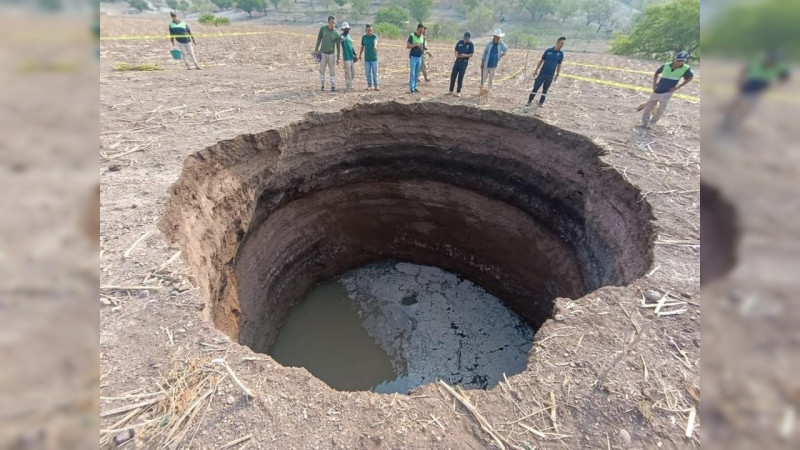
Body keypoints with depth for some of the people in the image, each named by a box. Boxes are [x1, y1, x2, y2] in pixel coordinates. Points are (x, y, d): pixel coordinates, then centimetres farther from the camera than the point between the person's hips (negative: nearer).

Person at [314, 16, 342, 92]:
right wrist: (316, 50, 4)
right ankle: (322, 85, 16)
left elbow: (338, 46, -2)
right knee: (322, 70, 6)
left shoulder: (336, 34, -7)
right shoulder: (323, 28, -4)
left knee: (332, 71, 0)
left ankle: (333, 86, 7)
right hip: (322, 53, 1)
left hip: (331, 54, -1)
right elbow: (319, 39, 3)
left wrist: (338, 58, -3)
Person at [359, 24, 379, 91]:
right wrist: (360, 54, 16)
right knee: (368, 73, 4)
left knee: (375, 72, 0)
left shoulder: (375, 36, -3)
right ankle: (369, 85, 15)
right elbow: (362, 46, 16)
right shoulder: (364, 37, 6)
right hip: (367, 58, 2)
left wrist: (375, 46, -46)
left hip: (374, 58, -2)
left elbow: (375, 42, -24)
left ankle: (376, 86, 7)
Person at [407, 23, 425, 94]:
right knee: (412, 73, -8)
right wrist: (416, 45, -20)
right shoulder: (412, 36, -6)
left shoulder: (422, 37, 12)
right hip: (413, 57, -6)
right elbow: (407, 46, -12)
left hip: (419, 57, 6)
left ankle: (415, 87, 14)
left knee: (417, 74, 8)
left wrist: (424, 47, 3)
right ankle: (411, 88, -6)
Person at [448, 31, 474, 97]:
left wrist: (465, 55, -23)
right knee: (453, 75, 2)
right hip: (457, 61, 4)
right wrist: (456, 55, -14)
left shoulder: (471, 44, -5)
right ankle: (451, 90, 13)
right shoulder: (460, 42, 3)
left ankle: (458, 92, 7)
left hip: (464, 62, -3)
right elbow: (456, 50, 9)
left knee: (460, 77, -2)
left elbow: (471, 54, -6)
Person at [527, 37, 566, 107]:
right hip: (542, 72, -1)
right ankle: (530, 101, 6)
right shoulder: (548, 50, -1)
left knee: (545, 89, 8)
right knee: (536, 87, -2)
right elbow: (541, 60, 5)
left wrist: (557, 75, 7)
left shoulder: (561, 54, 3)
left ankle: (541, 102, 17)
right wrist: (536, 70, 2)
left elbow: (559, 65, 8)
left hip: (550, 75, 1)